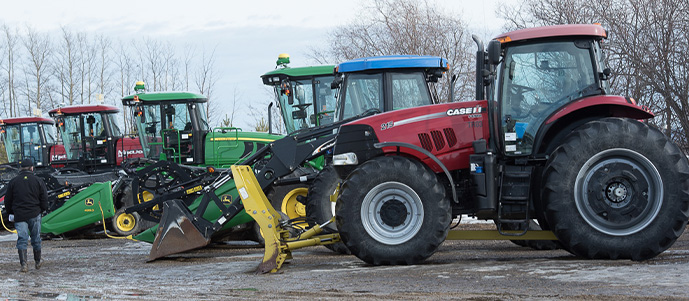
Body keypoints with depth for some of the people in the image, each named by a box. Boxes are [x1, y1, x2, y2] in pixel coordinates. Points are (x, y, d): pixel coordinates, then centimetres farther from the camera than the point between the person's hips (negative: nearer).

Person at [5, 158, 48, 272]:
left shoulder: (13, 182, 3)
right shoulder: (38, 181, 1)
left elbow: (7, 201, 7)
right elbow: (44, 199, 1)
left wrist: (11, 213, 21)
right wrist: (41, 210, 18)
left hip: (19, 215, 0)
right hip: (34, 215, 0)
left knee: (22, 239, -2)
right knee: (36, 238, 13)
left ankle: (23, 264, -16)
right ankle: (38, 262, 27)